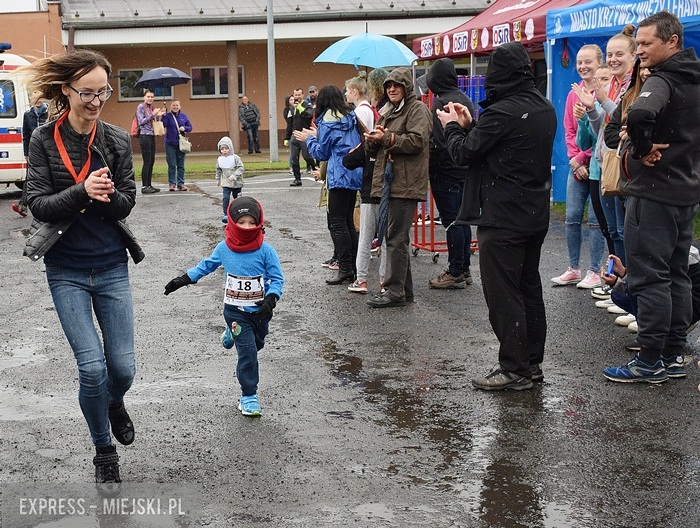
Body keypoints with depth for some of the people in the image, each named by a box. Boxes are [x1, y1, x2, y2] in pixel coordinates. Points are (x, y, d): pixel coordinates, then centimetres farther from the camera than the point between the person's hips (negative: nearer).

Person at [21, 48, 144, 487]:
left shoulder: (118, 140, -1)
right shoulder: (44, 141, -6)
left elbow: (126, 203, -1)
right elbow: (38, 205, -10)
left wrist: (108, 195, -24)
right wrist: (82, 191, -26)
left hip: (112, 267, 2)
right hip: (67, 272, -2)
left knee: (123, 367, 3)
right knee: (92, 367, -8)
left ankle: (114, 404, 41)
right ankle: (105, 450, 17)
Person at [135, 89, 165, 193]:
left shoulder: (151, 108, 16)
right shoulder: (140, 107, -4)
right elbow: (141, 122, -13)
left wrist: (159, 116, 5)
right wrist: (152, 115, -16)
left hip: (152, 136, 8)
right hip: (144, 136, -8)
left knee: (152, 161, 9)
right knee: (147, 162, -9)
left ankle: (149, 185, 15)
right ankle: (144, 186, -6)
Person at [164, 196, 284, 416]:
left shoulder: (265, 250, -12)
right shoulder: (223, 249, -6)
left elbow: (277, 278, -9)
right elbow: (206, 265, 11)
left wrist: (270, 300, -24)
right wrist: (184, 279, 10)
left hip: (259, 310, 2)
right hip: (235, 310, -2)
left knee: (257, 343, 21)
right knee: (248, 351, -8)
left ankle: (232, 334, 51)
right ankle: (248, 396, 3)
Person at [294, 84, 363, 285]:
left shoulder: (327, 122, -8)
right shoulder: (351, 118, 13)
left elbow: (321, 153, -2)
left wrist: (309, 139, 14)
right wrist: (317, 136, 23)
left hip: (340, 176, -8)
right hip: (355, 174, 8)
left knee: (337, 223, -4)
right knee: (348, 221, 13)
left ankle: (345, 268, -6)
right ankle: (353, 267, 15)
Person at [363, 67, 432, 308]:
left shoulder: (418, 110, -3)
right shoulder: (387, 111, 24)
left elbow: (417, 141, -17)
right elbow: (374, 151, 24)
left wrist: (386, 138, -15)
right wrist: (372, 141, 1)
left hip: (405, 184, -9)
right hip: (387, 182, 9)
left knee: (396, 238, -9)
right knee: (393, 236, 10)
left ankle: (395, 291, -6)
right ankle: (405, 290, 17)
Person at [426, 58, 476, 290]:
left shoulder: (441, 102, -16)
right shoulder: (464, 99, 12)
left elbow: (437, 142, -21)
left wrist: (431, 167, -13)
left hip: (446, 169, -9)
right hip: (464, 168, 9)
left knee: (451, 220, -5)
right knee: (461, 218, 13)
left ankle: (455, 273, -1)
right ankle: (464, 269, 20)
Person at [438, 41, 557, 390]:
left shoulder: (502, 112, -19)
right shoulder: (544, 109, 9)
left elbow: (464, 153, -12)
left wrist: (452, 126, 7)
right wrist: (469, 125, 12)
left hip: (502, 219, -9)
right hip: (535, 215, 9)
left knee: (502, 294, -1)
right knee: (529, 289, 15)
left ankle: (513, 369, 3)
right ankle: (532, 363, 24)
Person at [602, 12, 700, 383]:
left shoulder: (662, 80, -16)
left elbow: (639, 114, -37)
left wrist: (642, 149, -21)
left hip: (653, 193, -10)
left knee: (649, 278, -4)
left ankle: (650, 362, 1)